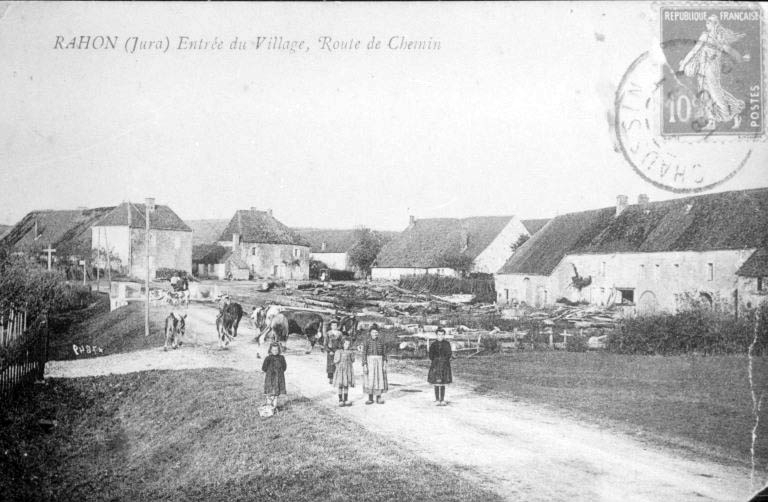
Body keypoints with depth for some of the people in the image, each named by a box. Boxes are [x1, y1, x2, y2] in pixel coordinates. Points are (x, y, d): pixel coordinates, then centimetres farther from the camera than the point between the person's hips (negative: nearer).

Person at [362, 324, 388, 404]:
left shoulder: (381, 342, 4)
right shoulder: (366, 342, -3)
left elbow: (384, 354, 7)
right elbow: (364, 354, -5)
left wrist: (385, 364, 0)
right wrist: (364, 365, -12)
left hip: (379, 362, 2)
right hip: (369, 362, -2)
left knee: (379, 379, 1)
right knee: (369, 379, -1)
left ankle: (378, 398, 11)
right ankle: (370, 398, 9)